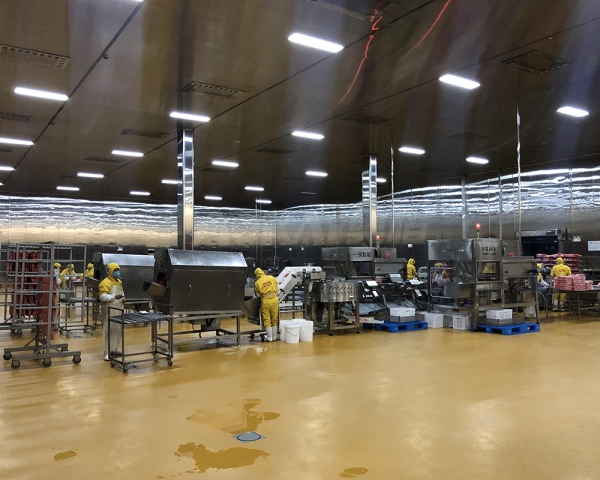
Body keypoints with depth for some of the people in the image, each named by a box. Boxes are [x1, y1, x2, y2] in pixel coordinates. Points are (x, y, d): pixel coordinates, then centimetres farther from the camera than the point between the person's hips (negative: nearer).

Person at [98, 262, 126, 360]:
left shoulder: (119, 282, 13)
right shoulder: (105, 283, -13)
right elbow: (102, 296, -23)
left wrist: (123, 298, 8)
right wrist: (114, 297, -32)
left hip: (119, 310, 8)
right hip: (109, 311, -8)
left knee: (118, 330, 15)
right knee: (109, 331, -6)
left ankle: (115, 349, 28)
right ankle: (107, 353, -2)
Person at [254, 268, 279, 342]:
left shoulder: (257, 283, -4)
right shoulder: (272, 278, 3)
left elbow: (258, 294, 0)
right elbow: (277, 288, 13)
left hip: (265, 301, -2)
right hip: (274, 299, 2)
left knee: (267, 320, 8)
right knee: (275, 319, 13)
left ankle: (269, 338, 11)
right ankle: (274, 337, 19)